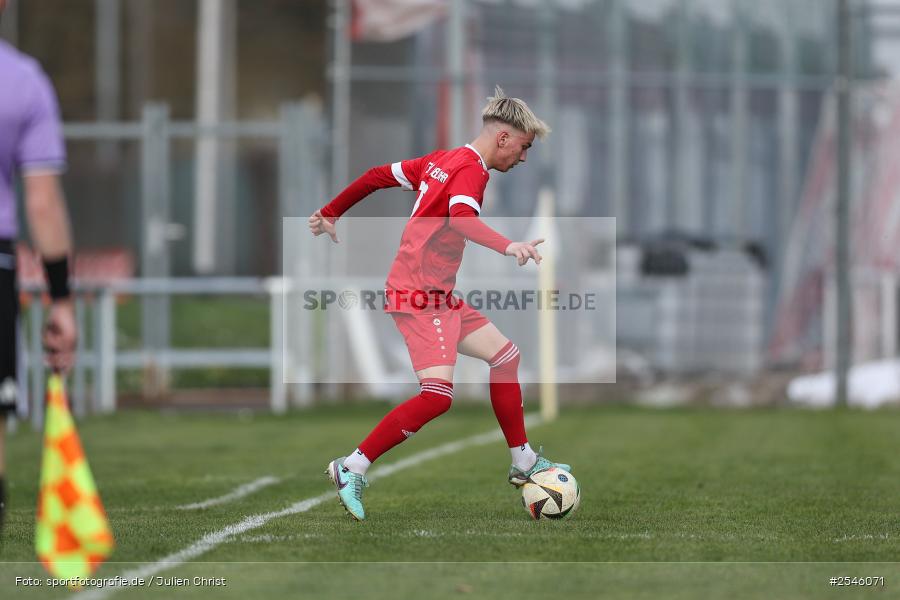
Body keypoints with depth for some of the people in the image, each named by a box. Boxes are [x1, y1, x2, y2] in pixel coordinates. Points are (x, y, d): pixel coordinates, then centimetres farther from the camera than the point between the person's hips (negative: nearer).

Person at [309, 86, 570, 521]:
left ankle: (523, 463, 23)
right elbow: (460, 216, -34)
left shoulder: (443, 160, 15)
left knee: (504, 353, 16)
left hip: (440, 297, 11)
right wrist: (507, 246, -47)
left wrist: (331, 212, 31)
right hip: (419, 296, -11)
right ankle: (352, 468, -16)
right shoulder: (471, 171, -13)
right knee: (438, 395, -21)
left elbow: (378, 176, 20)